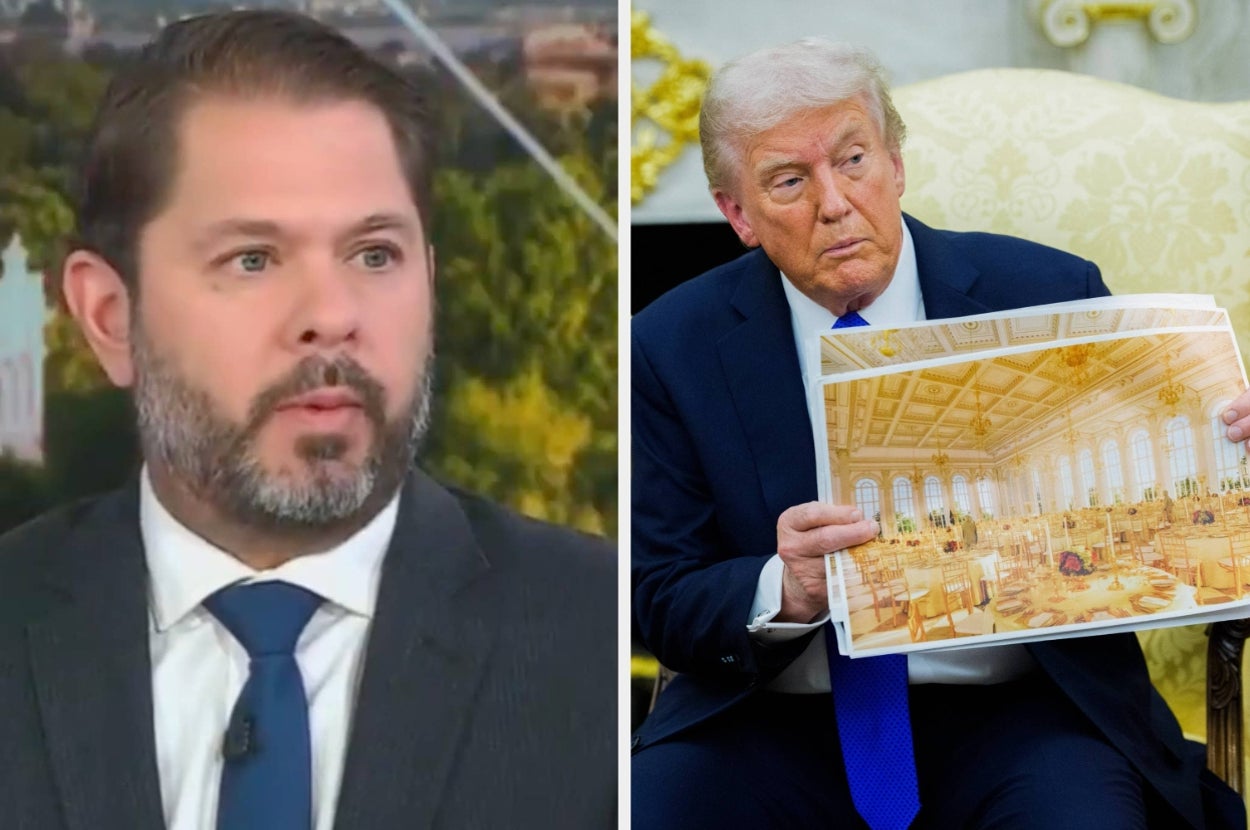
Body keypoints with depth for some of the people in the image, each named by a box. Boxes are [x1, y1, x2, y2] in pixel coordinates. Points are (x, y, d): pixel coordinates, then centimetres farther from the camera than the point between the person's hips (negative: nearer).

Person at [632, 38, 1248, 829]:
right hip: (777, 727, 1)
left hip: (1016, 713, -1)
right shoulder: (672, 348, 3)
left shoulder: (1047, 294, 1)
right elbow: (662, 604, 1)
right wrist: (787, 594, -21)